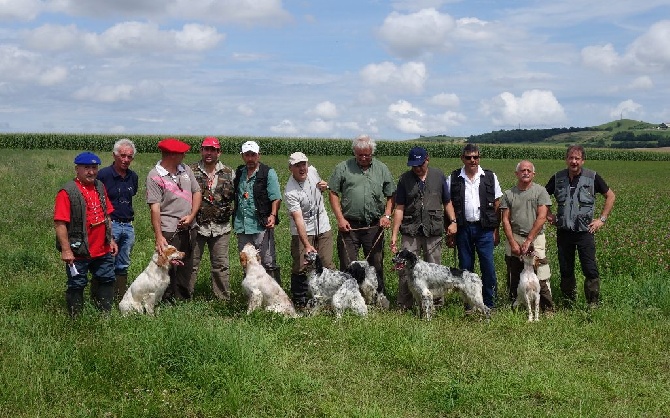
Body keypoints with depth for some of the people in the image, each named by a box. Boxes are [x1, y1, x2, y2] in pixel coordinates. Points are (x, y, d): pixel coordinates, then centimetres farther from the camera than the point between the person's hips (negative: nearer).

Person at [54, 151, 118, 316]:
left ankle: (105, 315, 31)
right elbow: (59, 223, -18)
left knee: (107, 281, 16)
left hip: (103, 250, 7)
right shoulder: (67, 192, -14)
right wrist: (66, 250, -20)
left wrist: (110, 239, 15)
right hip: (79, 252, -7)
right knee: (77, 286, 5)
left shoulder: (100, 187, 9)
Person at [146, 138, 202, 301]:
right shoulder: (155, 176, -9)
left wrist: (191, 216, -4)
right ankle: (167, 302, 9)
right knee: (169, 269, -2)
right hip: (169, 231, -6)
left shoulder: (186, 170, 10)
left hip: (189, 228, 6)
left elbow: (197, 192, 13)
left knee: (186, 267, 13)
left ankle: (183, 300, 24)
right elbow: (155, 208, -14)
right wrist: (159, 237, -19)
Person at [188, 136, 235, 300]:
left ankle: (223, 299, 16)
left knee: (221, 265, 8)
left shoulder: (229, 173, 8)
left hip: (220, 227, 2)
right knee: (191, 264, 5)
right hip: (196, 225, -2)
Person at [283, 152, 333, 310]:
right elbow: (298, 219, -30)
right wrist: (307, 245, -38)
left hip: (323, 227, 5)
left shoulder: (312, 171, -3)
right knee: (301, 267, -6)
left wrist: (323, 186, -4)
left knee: (327, 265, 3)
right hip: (302, 231, -5)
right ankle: (299, 303, 7)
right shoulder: (290, 192, -23)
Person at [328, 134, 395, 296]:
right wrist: (340, 219, -6)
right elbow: (333, 194, 2)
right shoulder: (343, 168, 3)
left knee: (376, 263, 9)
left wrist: (387, 215, -4)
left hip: (374, 225, 2)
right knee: (347, 264, 1)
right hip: (349, 225, -1)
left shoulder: (382, 169, 9)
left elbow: (390, 196, 11)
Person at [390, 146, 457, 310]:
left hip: (434, 231, 1)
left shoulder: (438, 176, 7)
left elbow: (447, 202, 12)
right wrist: (394, 235, 0)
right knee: (405, 268, -4)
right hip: (410, 231, -1)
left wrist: (453, 221, -4)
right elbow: (399, 209, 4)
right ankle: (404, 306, 5)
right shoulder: (405, 179, 4)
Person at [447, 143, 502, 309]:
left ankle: (489, 304, 7)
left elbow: (497, 205, 7)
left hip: (484, 228, -1)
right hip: (463, 228, 1)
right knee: (465, 267, 7)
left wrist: (496, 230, 2)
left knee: (488, 266, -4)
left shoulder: (490, 177, 6)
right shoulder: (453, 179, 6)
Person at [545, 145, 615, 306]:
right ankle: (569, 303, 21)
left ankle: (593, 304, 3)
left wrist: (602, 219, 1)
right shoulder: (557, 178, 4)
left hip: (585, 231, -3)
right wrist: (549, 215, 8)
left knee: (590, 269, -6)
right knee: (565, 269, 9)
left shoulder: (592, 177, -3)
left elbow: (610, 196, 7)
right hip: (563, 231, 3)